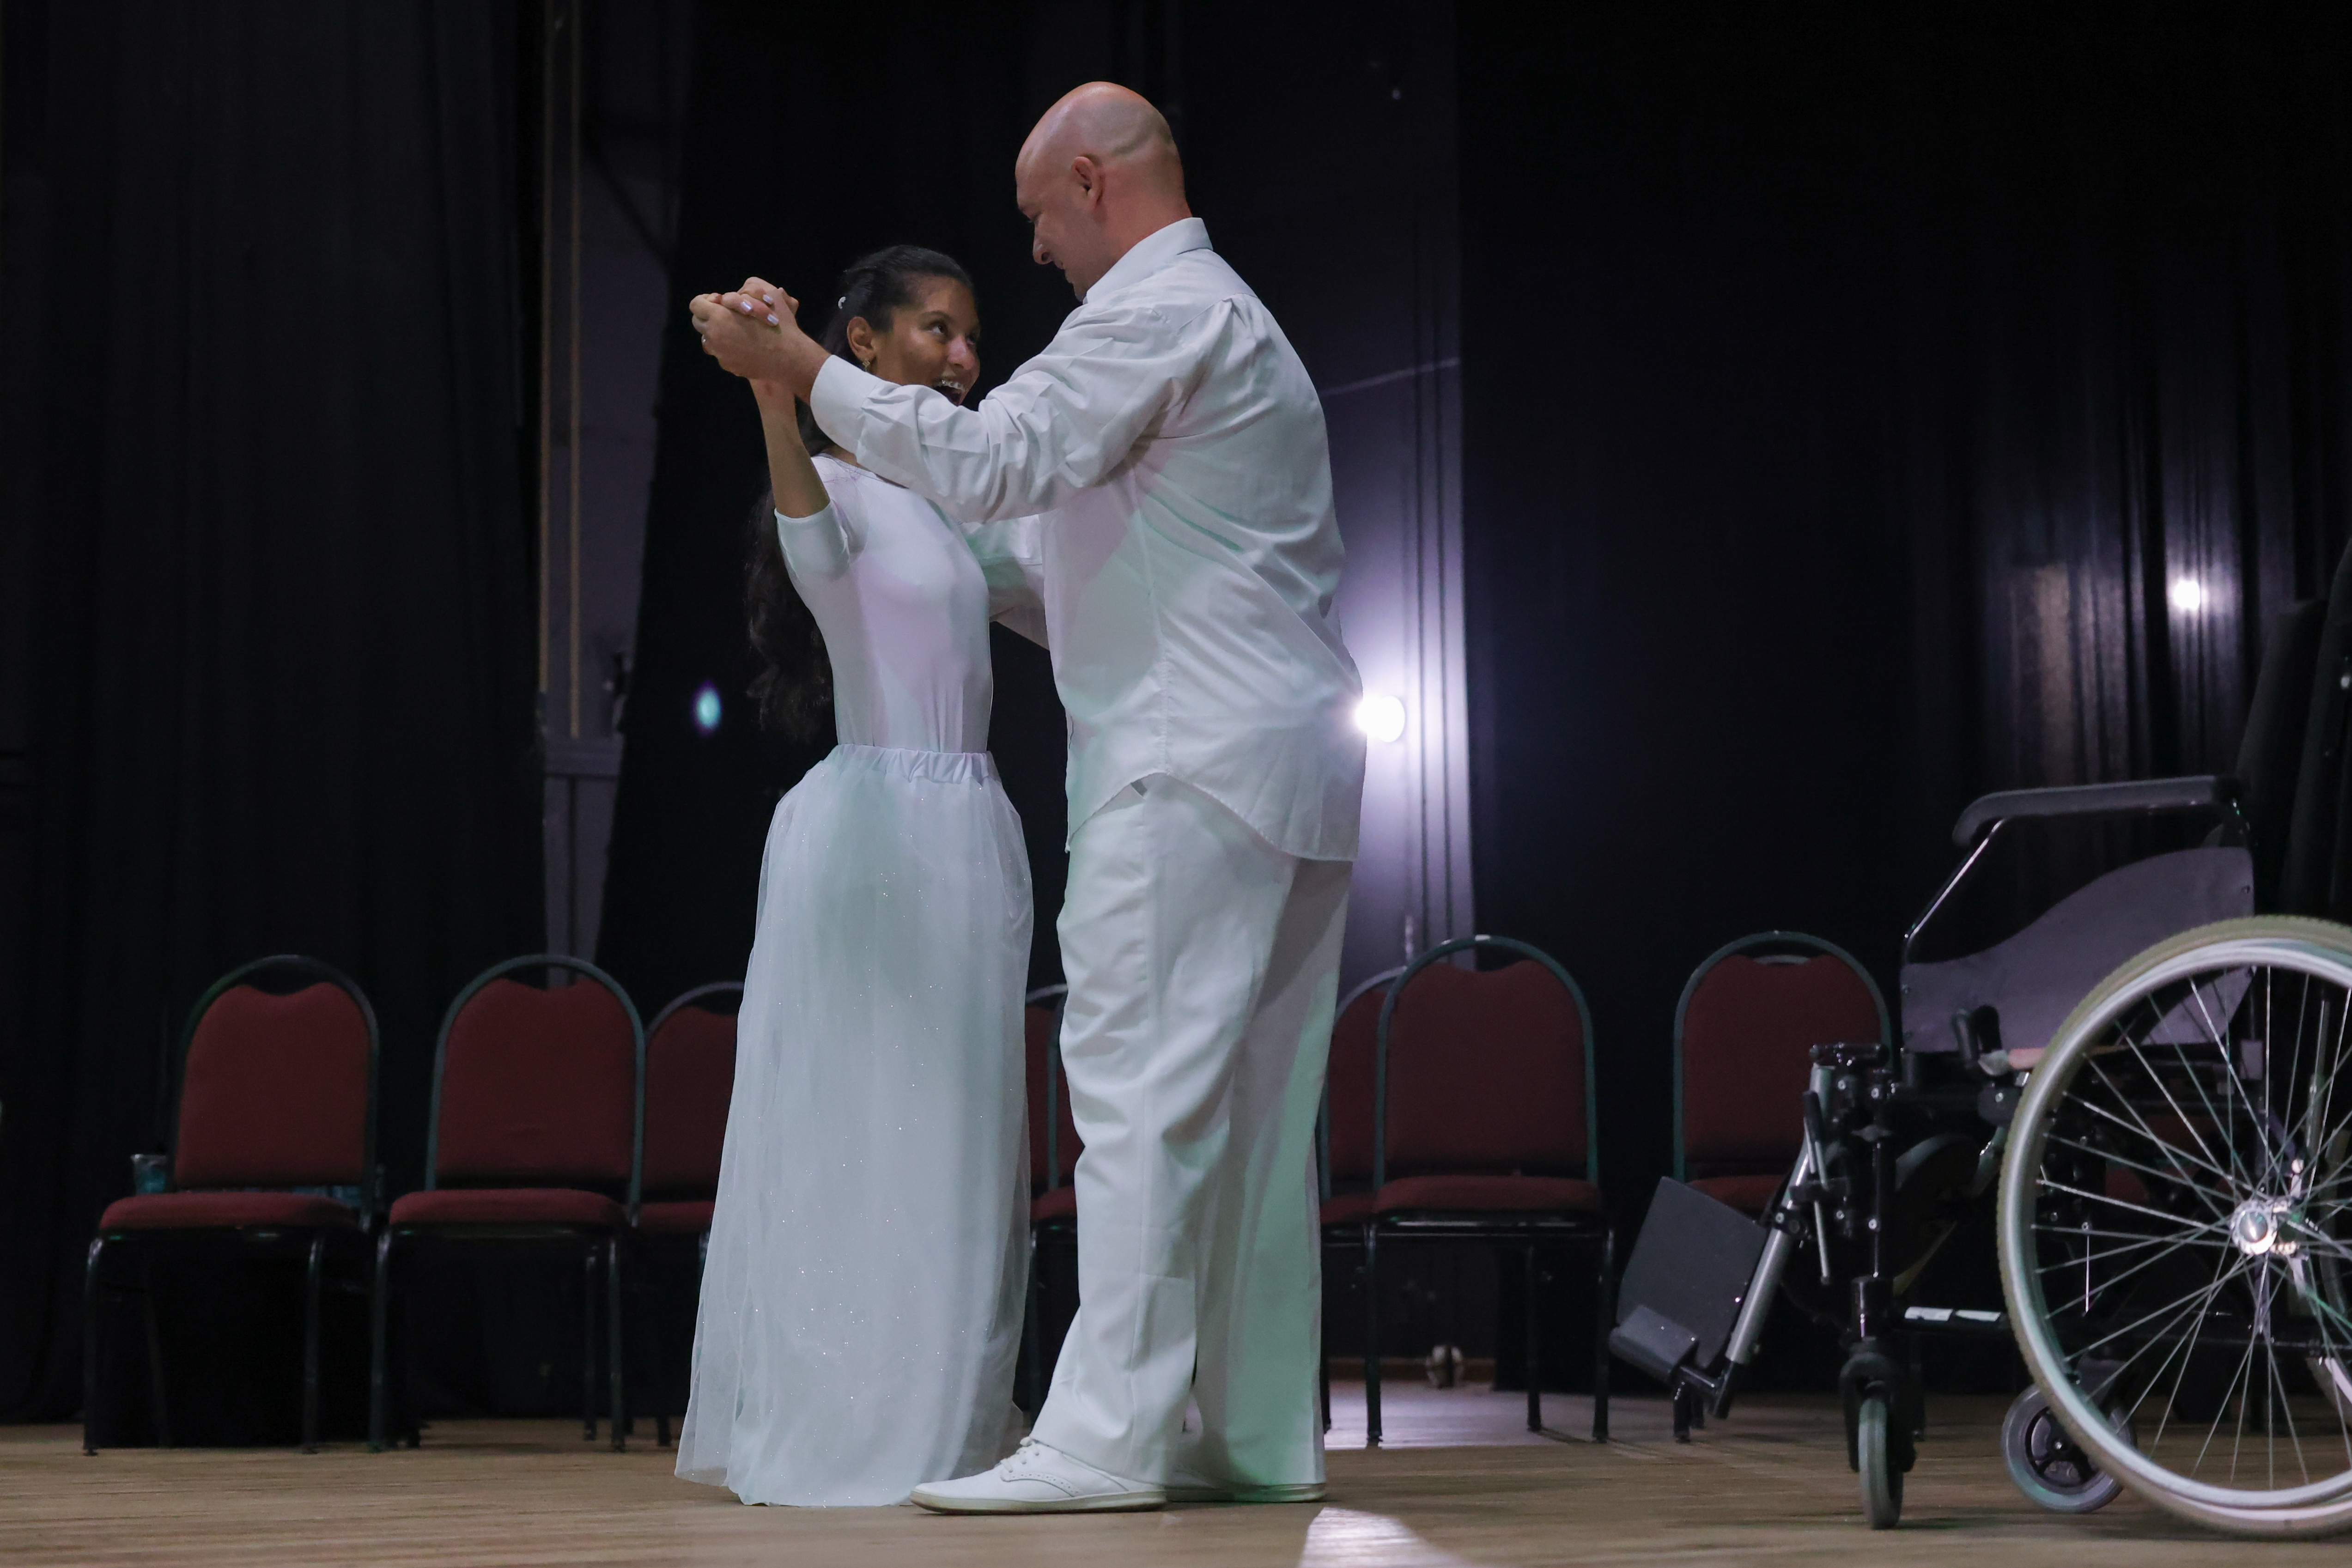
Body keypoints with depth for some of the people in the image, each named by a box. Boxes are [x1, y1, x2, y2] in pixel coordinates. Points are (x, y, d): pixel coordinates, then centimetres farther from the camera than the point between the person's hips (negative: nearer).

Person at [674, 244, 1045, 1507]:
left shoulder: (961, 510, 18)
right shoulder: (837, 485, -6)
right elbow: (812, 538, -31)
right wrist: (770, 392, -50)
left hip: (971, 834, 8)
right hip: (871, 823, -8)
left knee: (956, 1134, 8)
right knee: (851, 1123, -6)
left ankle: (939, 1422, 13)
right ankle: (828, 1430, -1)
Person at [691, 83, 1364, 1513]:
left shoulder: (1156, 315, -8)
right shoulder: (1224, 313, 24)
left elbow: (988, 463, -17)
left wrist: (801, 370, -10)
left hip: (1195, 760, -10)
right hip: (1286, 755, 10)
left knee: (1140, 1082, -12)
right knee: (1250, 1106, 8)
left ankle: (1107, 1434, -14)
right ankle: (1261, 1433, 11)